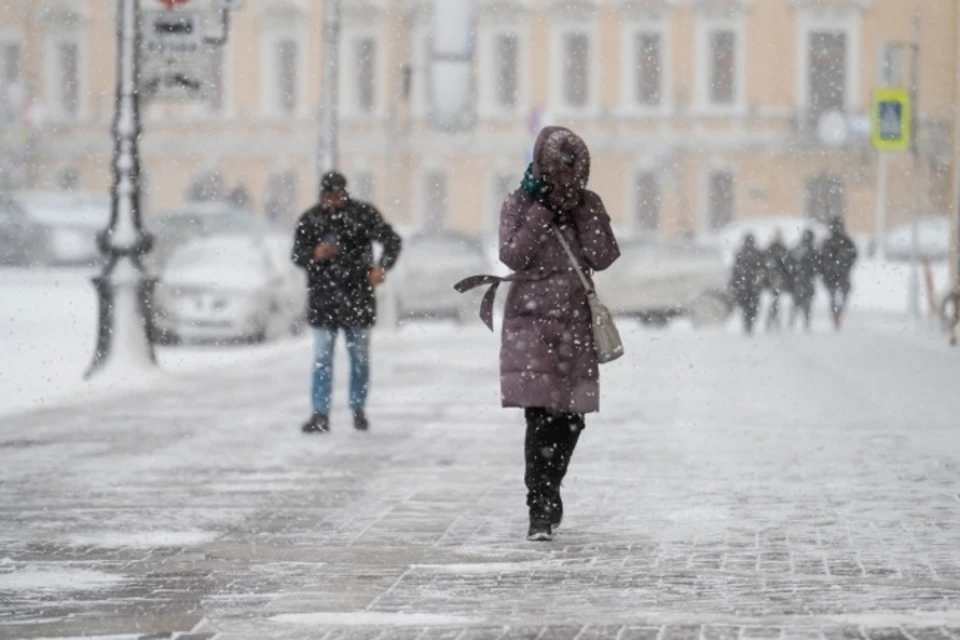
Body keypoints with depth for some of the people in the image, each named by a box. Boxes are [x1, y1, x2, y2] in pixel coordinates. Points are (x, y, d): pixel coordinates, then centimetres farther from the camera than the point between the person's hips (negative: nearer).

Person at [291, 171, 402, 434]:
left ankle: (358, 411, 20)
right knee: (322, 358, -2)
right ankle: (320, 414, -2)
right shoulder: (309, 220, 2)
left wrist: (382, 266, -25)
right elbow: (297, 254, 5)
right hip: (323, 297, 0)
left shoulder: (363, 213, -3)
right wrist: (315, 254, -17)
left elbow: (391, 240, -6)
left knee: (360, 357, 8)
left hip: (358, 295, 0)